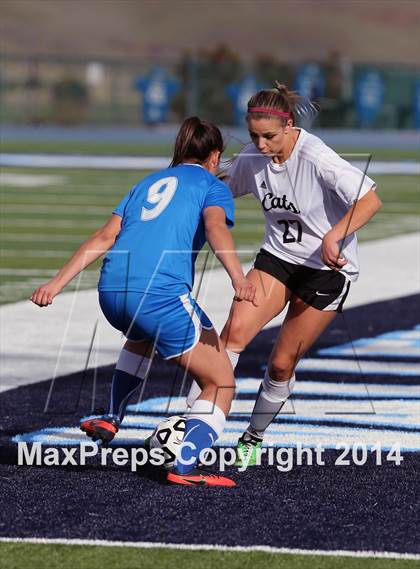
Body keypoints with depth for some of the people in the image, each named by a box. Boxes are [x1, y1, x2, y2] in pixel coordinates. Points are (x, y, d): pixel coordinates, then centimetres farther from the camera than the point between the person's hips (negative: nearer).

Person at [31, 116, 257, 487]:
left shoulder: (149, 183, 28)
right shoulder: (212, 185, 12)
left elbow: (105, 237, 18)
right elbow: (215, 227, -10)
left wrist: (58, 282, 15)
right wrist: (238, 277, -26)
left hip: (111, 293, 7)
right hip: (161, 292, -6)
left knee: (143, 333, 42)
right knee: (221, 383, 3)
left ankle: (112, 419, 41)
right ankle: (186, 466, -16)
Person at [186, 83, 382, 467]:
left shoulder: (316, 158, -25)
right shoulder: (253, 158, -6)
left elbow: (370, 200, -29)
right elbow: (224, 189, 14)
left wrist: (333, 236, -42)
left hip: (327, 268, -4)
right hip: (277, 258, 4)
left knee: (282, 364, 0)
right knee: (235, 330, -19)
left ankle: (254, 439, 23)